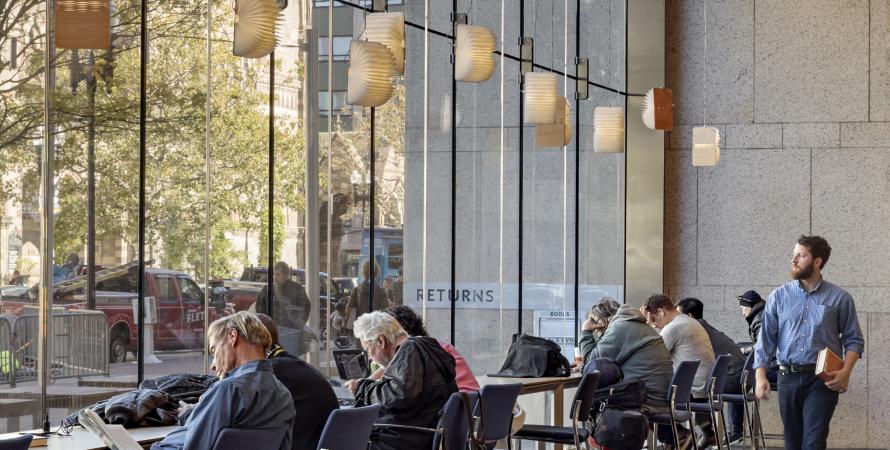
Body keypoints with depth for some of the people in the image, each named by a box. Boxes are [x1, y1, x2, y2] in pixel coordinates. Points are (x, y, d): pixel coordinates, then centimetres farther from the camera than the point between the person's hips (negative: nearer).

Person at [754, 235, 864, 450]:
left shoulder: (840, 298, 1)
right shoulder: (779, 296, 6)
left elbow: (854, 340, 5)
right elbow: (766, 338, 5)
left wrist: (845, 371, -11)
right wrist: (760, 376, -5)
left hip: (823, 379, -3)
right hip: (788, 377, 3)